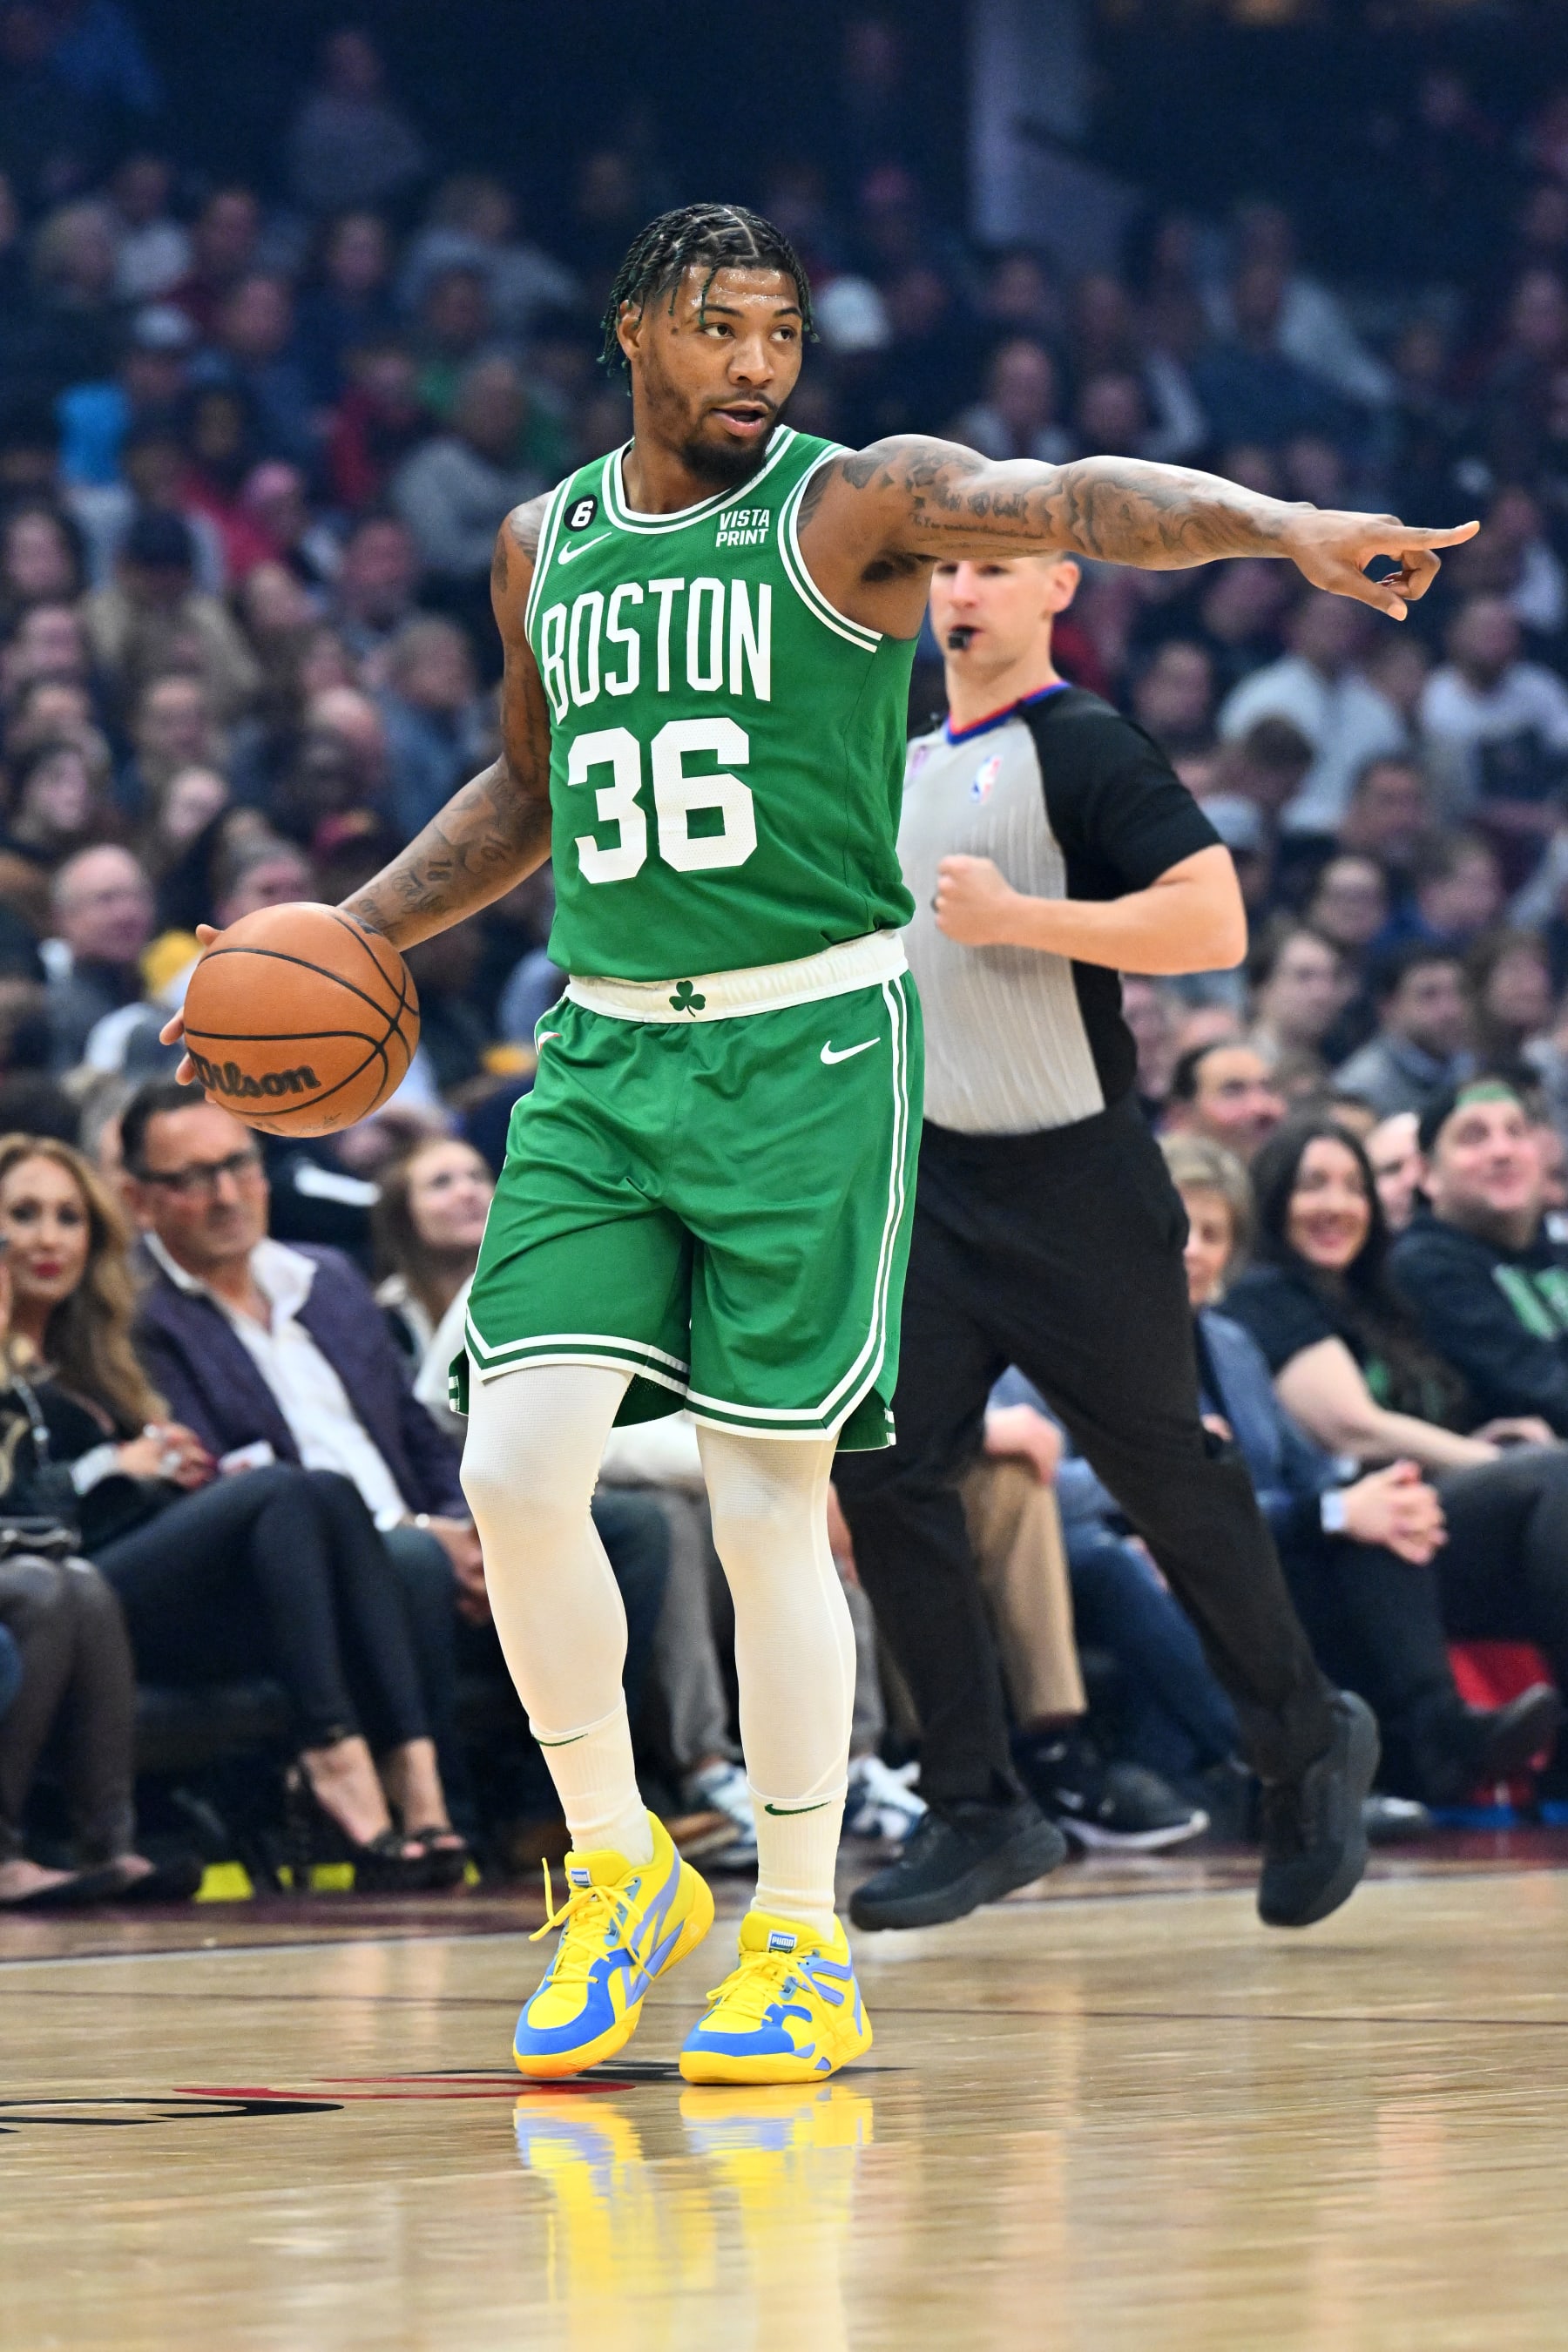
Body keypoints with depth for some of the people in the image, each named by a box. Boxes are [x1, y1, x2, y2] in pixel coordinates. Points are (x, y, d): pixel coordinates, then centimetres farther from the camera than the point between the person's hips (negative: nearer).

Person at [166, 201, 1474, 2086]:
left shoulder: (859, 503, -6)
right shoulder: (545, 548, 11)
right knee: (516, 1469, -8)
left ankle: (805, 1949, 8)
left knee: (769, 1506, -4)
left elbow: (1073, 502, -26)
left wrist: (1276, 526, -44)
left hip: (807, 1050, -4)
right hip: (600, 1054, 4)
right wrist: (357, 932, 17)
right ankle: (620, 1873, 12)